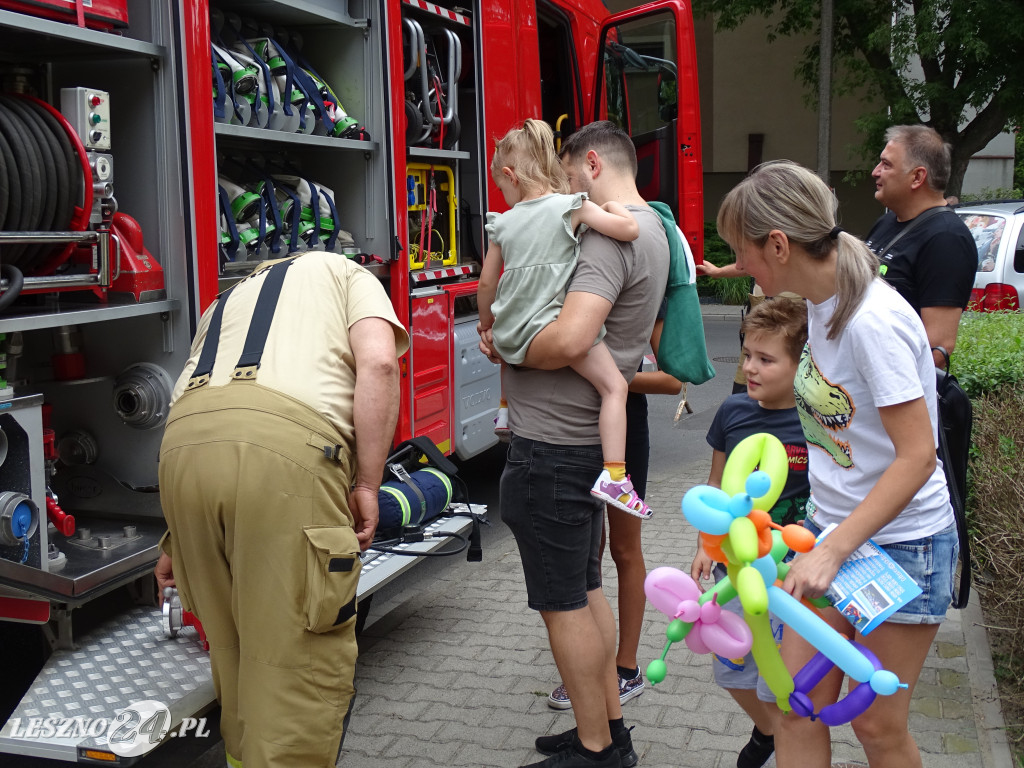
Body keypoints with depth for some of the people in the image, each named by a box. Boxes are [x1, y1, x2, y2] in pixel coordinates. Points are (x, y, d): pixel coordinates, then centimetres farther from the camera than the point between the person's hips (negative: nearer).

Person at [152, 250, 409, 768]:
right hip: (288, 446, -6)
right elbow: (378, 363, 2)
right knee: (302, 657, 3)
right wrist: (367, 485, 4)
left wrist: (179, 543, 45)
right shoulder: (347, 274, 25)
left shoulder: (225, 302, 39)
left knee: (232, 643, 23)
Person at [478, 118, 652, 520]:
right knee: (615, 385, -7)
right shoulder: (571, 207, -2)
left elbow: (486, 283, 16)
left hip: (508, 334, 6)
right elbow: (629, 229, -11)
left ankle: (506, 409, 49)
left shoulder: (503, 222, 11)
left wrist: (487, 325, 33)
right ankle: (613, 475, -20)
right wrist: (612, 205, 10)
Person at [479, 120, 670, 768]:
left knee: (562, 602, 1)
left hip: (554, 446, -10)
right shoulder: (652, 228, 15)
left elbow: (570, 340, -31)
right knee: (585, 588, 19)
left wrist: (505, 349, -13)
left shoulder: (612, 233, -19)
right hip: (587, 440, 10)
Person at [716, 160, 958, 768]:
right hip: (830, 528, 8)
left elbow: (916, 455, -24)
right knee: (798, 707, 8)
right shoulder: (824, 302, 3)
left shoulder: (873, 320, -24)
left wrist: (833, 552, -26)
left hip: (899, 541, -7)